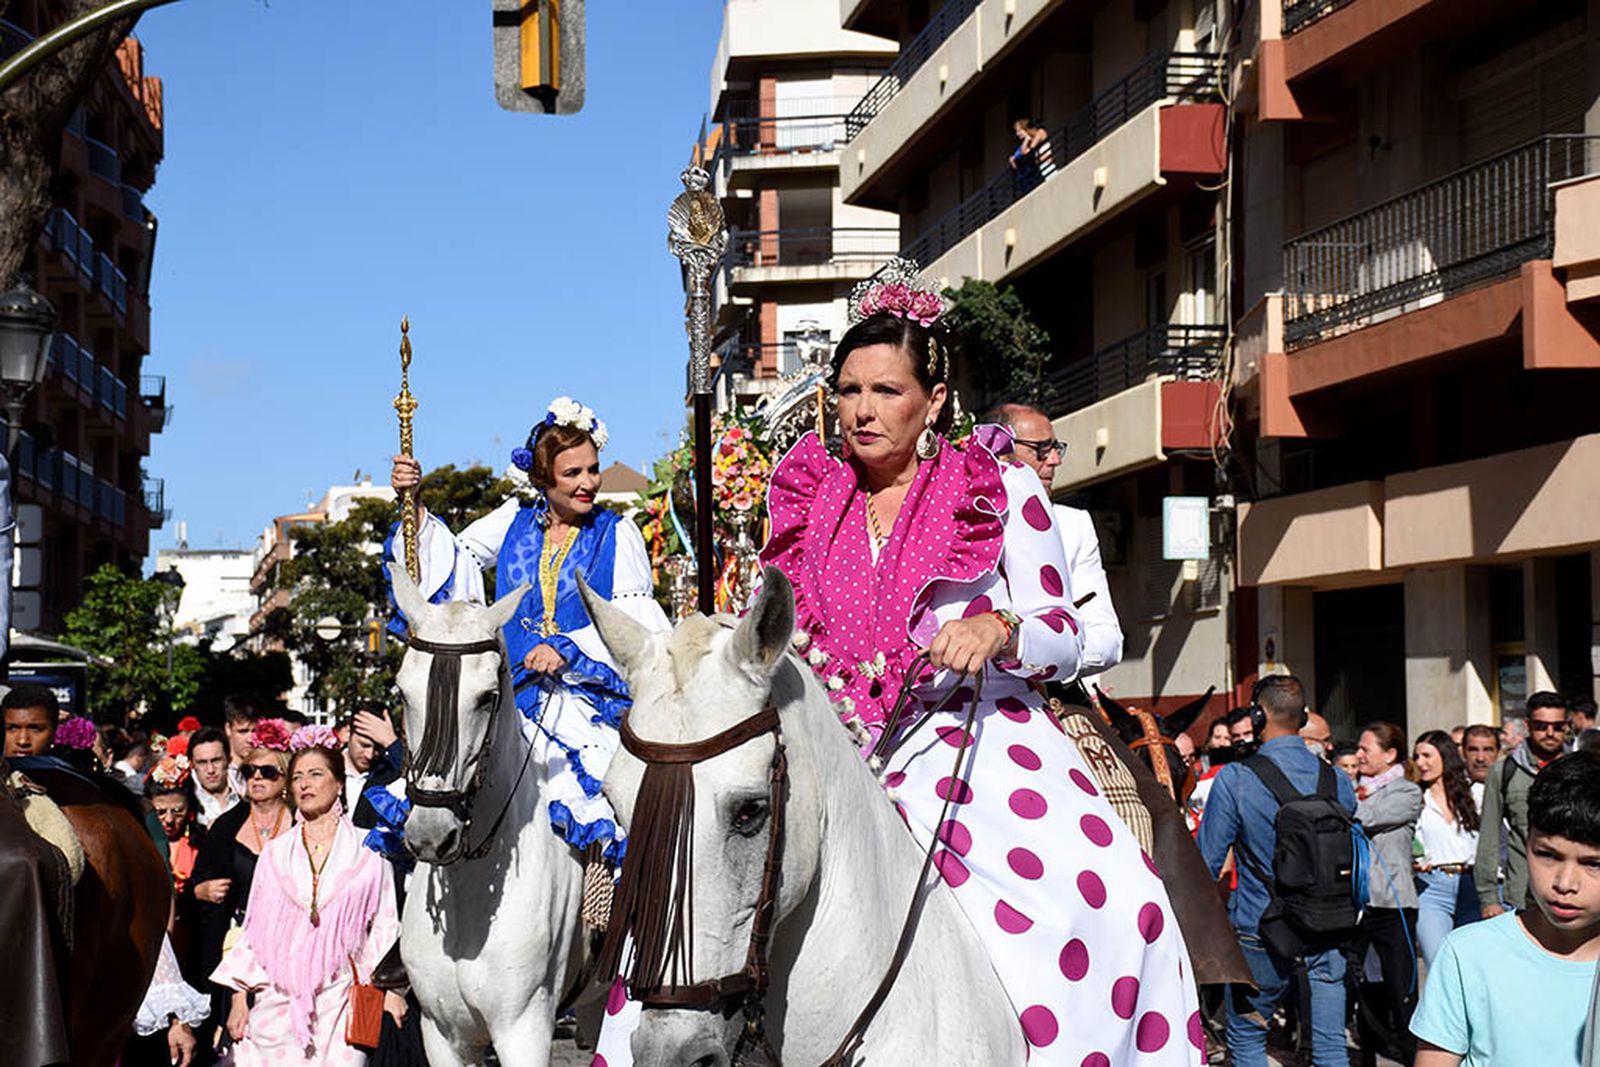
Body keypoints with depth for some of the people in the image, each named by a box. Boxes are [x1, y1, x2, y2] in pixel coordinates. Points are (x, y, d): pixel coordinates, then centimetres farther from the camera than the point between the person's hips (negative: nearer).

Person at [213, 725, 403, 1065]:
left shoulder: (367, 851, 7)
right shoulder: (275, 853, 14)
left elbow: (384, 926, 6)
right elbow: (253, 930, 14)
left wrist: (391, 988, -4)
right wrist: (240, 998, 7)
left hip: (339, 999, -2)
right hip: (278, 1000, 2)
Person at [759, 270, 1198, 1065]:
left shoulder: (1003, 491, 7)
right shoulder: (809, 504, 15)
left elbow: (1063, 638, 4)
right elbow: (783, 637, 23)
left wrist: (997, 629, -17)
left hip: (983, 746, -2)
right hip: (842, 759, 3)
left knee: (1105, 904, -29)